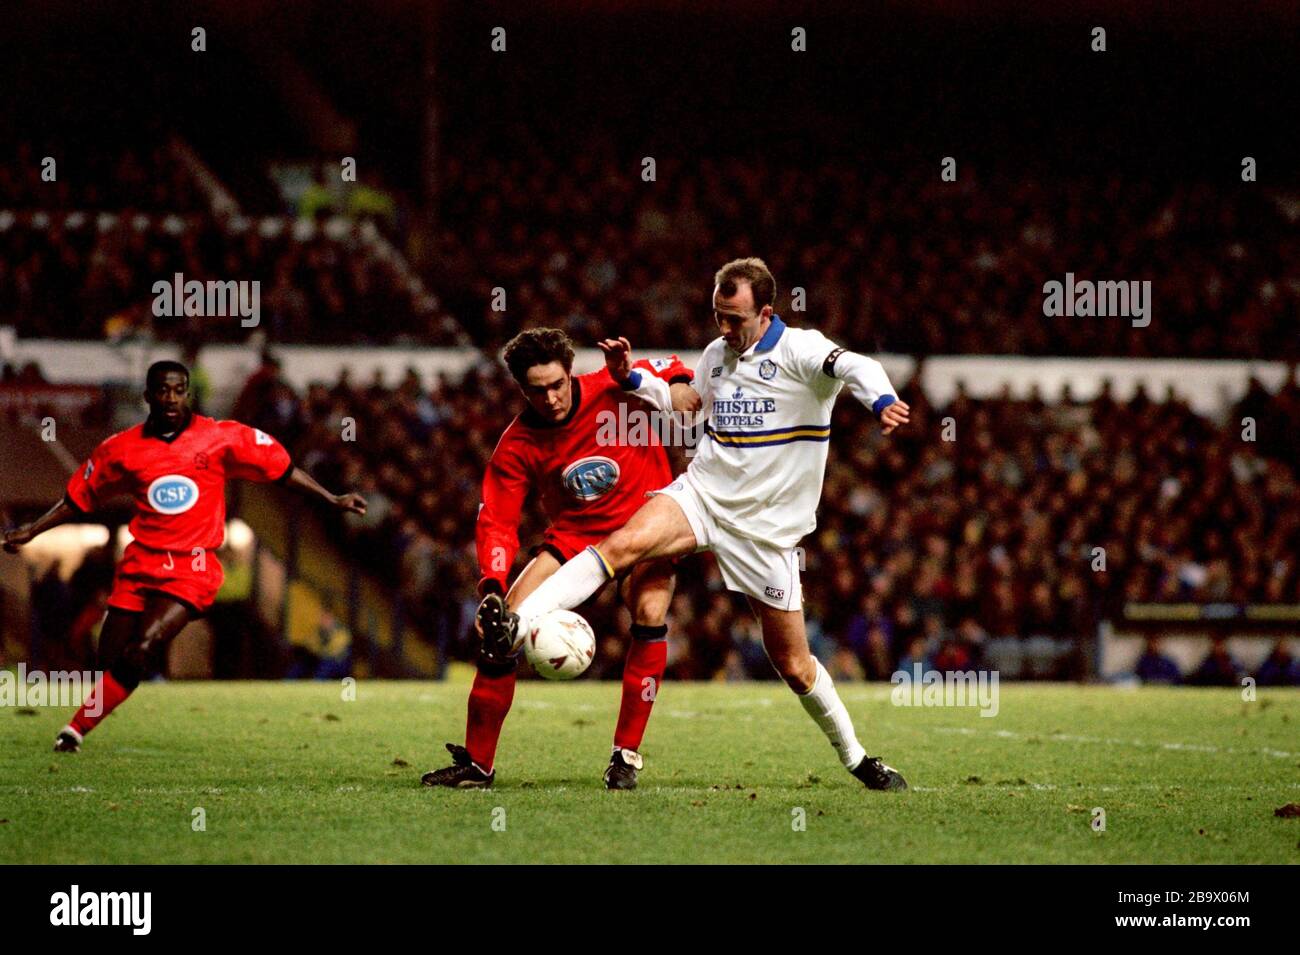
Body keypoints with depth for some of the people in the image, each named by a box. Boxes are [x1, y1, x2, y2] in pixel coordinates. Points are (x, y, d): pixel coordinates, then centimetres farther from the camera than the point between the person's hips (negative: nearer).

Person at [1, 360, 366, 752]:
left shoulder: (222, 438, -2)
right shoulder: (123, 448, 5)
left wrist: (332, 500, 2)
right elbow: (79, 498, 16)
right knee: (110, 657, -2)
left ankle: (76, 730, -11)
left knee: (140, 651, -20)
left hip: (193, 569, -3)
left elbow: (282, 469, 5)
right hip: (140, 565, 3)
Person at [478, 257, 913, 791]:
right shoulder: (715, 355, 8)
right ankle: (514, 628, -38)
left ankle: (855, 757, 24)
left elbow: (854, 368, -31)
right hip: (701, 494, 3)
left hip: (765, 527, -3)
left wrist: (883, 402, -53)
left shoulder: (798, 351, -11)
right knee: (623, 544, -27)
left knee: (793, 666, 2)